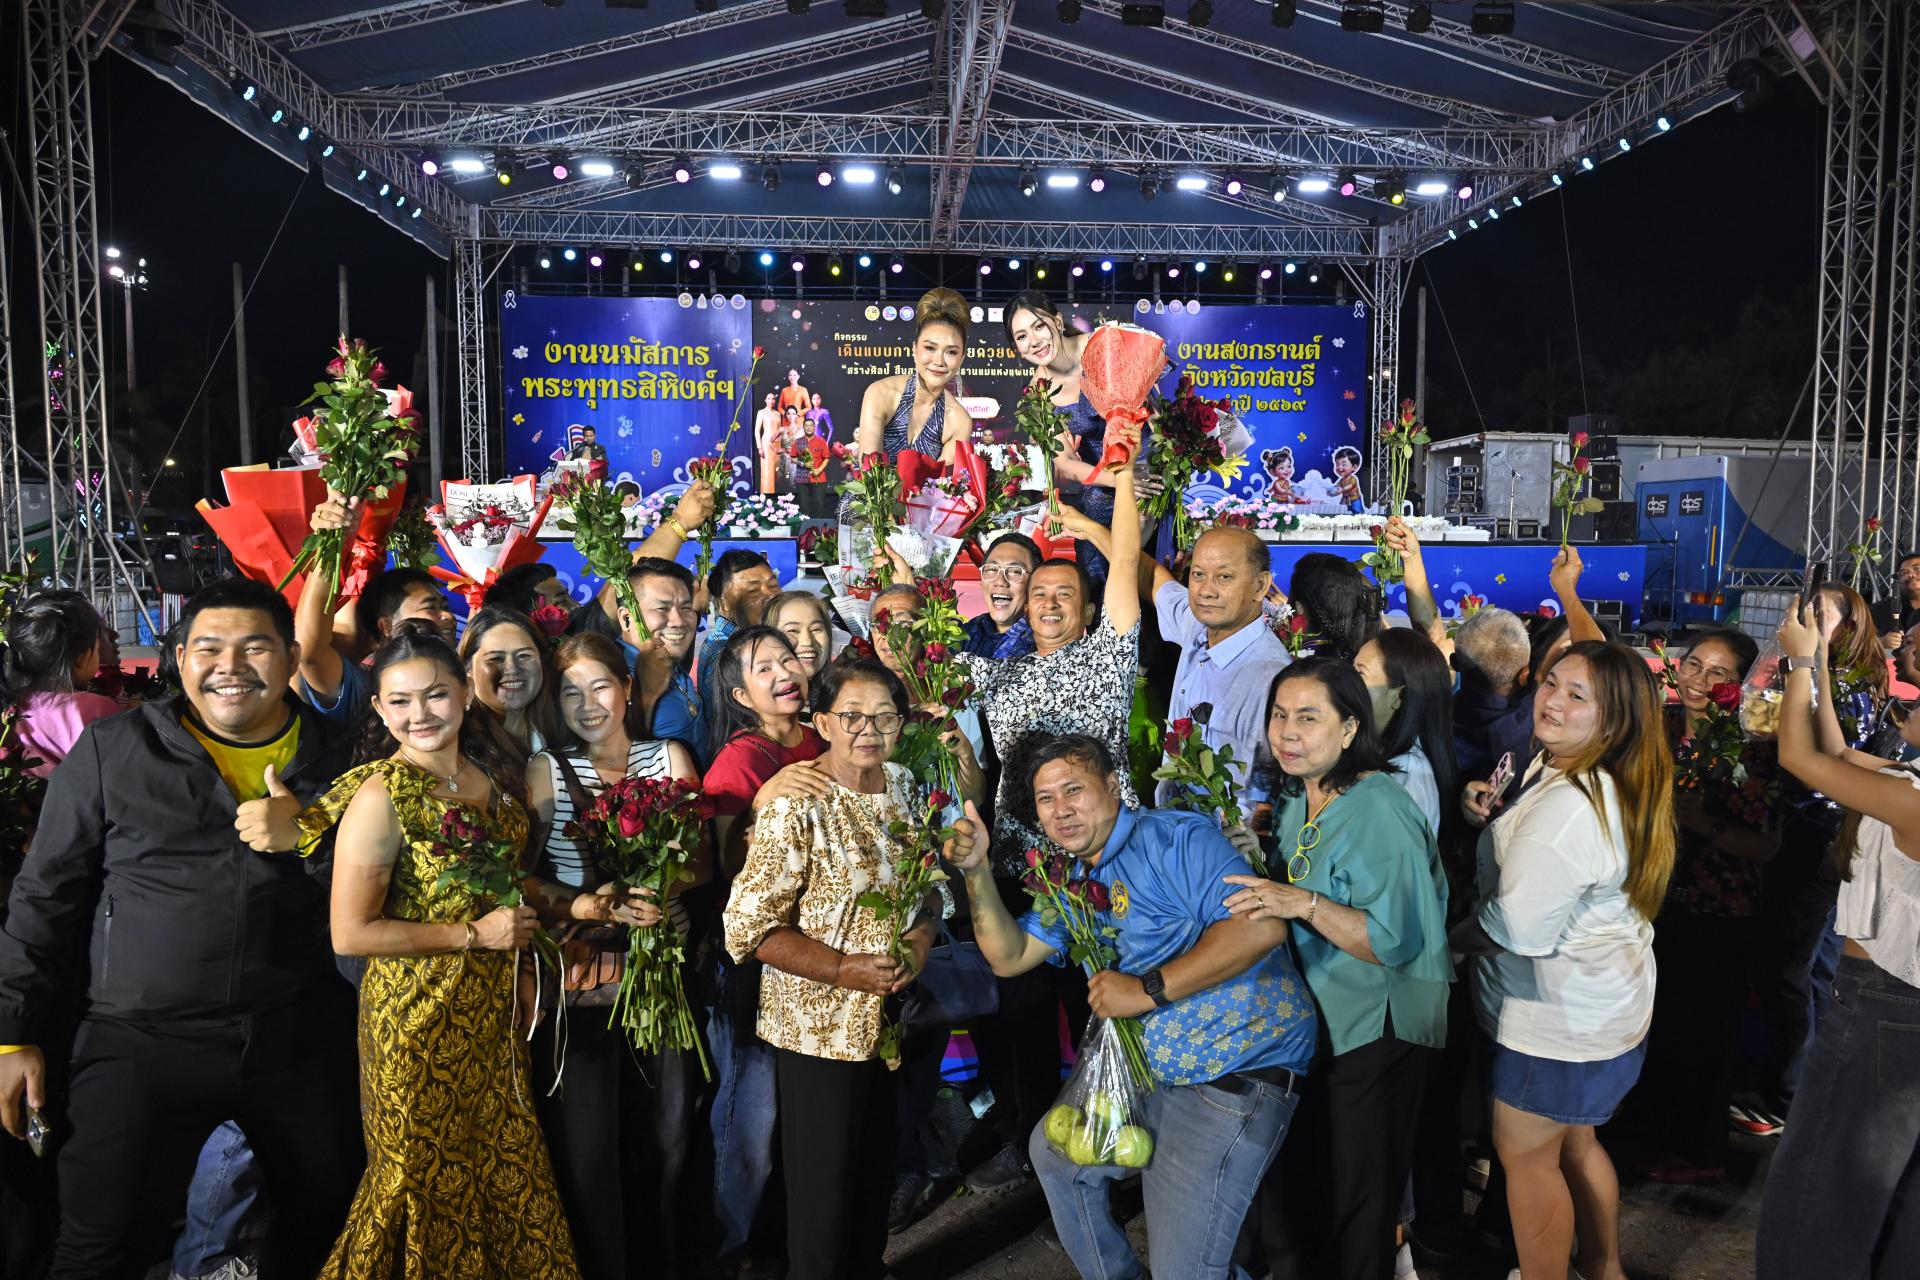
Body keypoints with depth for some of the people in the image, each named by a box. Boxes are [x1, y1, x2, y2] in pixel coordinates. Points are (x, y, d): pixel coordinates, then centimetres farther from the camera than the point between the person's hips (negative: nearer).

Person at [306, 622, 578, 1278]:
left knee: (506, 1174, 15)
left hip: (493, 1018, 6)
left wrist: (527, 896, 3)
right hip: (416, 1020, -6)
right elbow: (350, 933, -17)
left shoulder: (493, 777, 4)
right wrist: (474, 934, -17)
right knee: (431, 1184, 8)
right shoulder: (381, 794, -15)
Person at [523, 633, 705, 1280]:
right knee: (586, 1140, 4)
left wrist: (667, 884, -15)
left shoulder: (669, 756, 4)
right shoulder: (546, 770, -1)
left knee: (665, 1131, 13)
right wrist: (585, 905, -20)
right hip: (582, 972, -2)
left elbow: (702, 861, 6)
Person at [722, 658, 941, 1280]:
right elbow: (748, 927, -19)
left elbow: (928, 885, 13)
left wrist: (921, 936, -8)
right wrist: (844, 970, -23)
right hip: (820, 1024, -6)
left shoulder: (904, 789, 1)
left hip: (891, 1015, 6)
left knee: (877, 1166, 22)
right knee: (824, 1183, 9)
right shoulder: (796, 808, -19)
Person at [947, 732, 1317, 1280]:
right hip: (1150, 1068, 10)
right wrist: (977, 871, -2)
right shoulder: (1077, 882, 13)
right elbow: (1009, 956, 11)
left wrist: (1149, 989, -24)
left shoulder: (1174, 836, -15)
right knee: (1053, 1151, 25)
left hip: (1236, 1068, -10)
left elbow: (1261, 926, -26)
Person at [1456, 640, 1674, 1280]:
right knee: (1575, 1143, 26)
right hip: (1602, 1003, 10)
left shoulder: (1568, 805, -29)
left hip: (1558, 1017, -10)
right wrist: (1491, 816, -4)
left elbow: (1517, 929, -29)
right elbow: (1538, 857, 17)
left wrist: (1455, 935, -9)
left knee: (1525, 1155, 8)